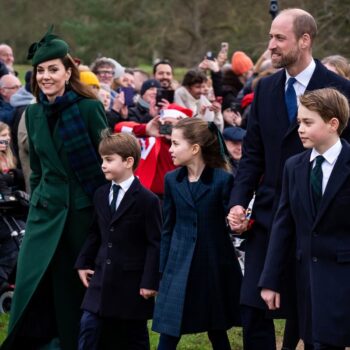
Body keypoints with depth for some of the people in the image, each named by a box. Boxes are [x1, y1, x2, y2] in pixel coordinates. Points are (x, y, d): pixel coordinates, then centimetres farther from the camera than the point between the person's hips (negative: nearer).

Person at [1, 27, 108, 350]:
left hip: (84, 208, -4)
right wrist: (34, 206, 16)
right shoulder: (34, 113, 6)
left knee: (79, 284, 3)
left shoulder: (89, 108, -9)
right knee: (33, 283, -1)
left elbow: (106, 161, -5)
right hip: (46, 210, 4)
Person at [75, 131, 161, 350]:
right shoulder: (101, 195, 8)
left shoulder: (147, 200, -12)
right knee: (89, 326, -1)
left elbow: (155, 243, -12)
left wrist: (150, 281, -14)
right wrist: (83, 263, 10)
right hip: (102, 277, 5)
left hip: (132, 281, -5)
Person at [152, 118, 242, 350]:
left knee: (217, 331, 11)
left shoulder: (223, 179, -7)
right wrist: (163, 269, 7)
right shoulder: (172, 180, 5)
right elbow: (168, 228, 8)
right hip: (179, 266, 3)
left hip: (214, 266, -2)